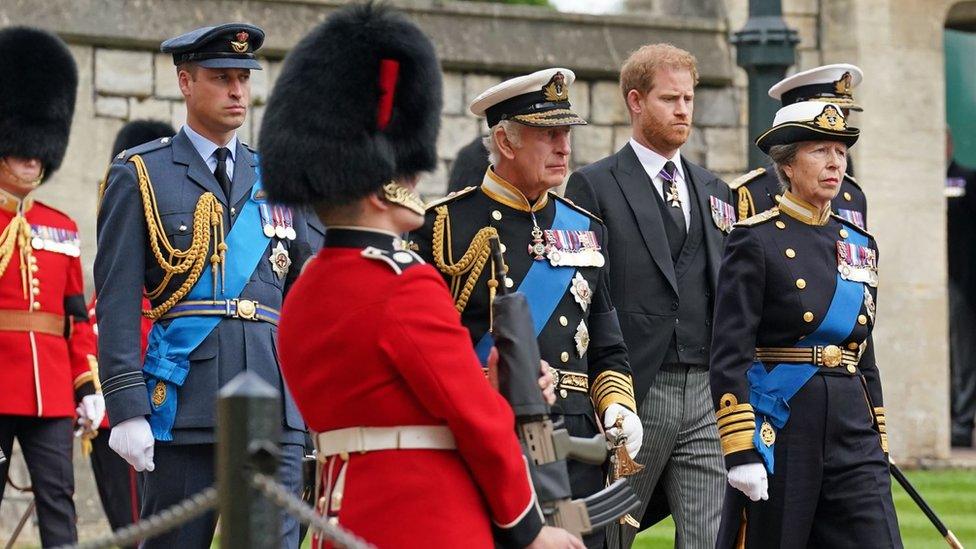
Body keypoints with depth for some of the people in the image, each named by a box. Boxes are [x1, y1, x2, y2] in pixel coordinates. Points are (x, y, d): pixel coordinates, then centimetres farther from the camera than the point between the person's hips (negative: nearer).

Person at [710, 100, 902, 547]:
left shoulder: (859, 245, 13)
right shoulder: (757, 240, -6)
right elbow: (729, 358, -11)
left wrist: (878, 449, 16)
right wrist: (741, 452, -17)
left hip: (853, 429, 5)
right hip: (780, 429, -5)